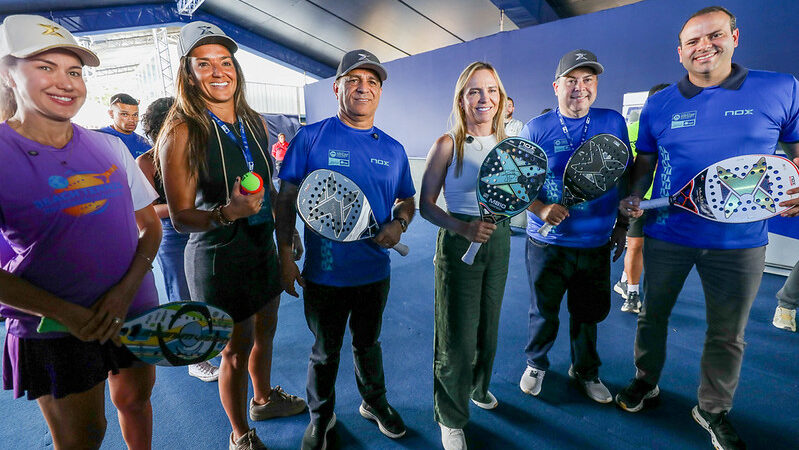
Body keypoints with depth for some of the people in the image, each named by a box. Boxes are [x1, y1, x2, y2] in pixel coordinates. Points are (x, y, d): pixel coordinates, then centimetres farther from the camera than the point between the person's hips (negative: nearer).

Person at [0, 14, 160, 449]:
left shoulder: (111, 148, 1)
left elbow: (151, 226, 3)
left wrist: (125, 290, -11)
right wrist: (65, 312, -19)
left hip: (135, 311, 3)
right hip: (52, 329, -2)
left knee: (135, 399, 19)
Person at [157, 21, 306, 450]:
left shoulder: (255, 122, 4)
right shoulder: (182, 131, -14)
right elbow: (181, 216, -14)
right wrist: (227, 213, -32)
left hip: (262, 247, 6)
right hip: (219, 257, -6)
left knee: (265, 332, 22)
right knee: (237, 349, 8)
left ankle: (263, 399, 50)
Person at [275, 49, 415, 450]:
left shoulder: (393, 149, 3)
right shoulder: (310, 138, -7)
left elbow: (406, 200, 12)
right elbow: (287, 198, -6)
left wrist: (397, 224, -9)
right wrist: (285, 256, -11)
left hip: (374, 273, 3)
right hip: (324, 273, -2)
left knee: (368, 343, 23)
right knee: (325, 352, 17)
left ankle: (375, 403, 49)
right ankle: (321, 417, 43)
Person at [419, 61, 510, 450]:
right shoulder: (448, 145, -9)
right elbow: (425, 204, -10)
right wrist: (462, 228, -23)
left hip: (498, 242, 5)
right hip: (458, 244, -5)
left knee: (488, 325, 19)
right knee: (457, 336, 1)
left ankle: (478, 387, 48)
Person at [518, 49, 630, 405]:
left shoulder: (613, 123, 3)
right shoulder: (536, 129, -4)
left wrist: (622, 224, 10)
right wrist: (541, 208, -21)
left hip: (596, 244, 2)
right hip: (547, 245, -2)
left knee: (590, 313, 16)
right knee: (544, 313, 11)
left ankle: (585, 371, 41)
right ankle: (536, 364, 38)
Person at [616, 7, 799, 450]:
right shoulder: (658, 105, 2)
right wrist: (634, 197, -8)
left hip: (740, 242, 0)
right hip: (666, 235, 1)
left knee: (727, 334, 13)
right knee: (652, 315, 15)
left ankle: (713, 410, 36)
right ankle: (646, 381, 38)